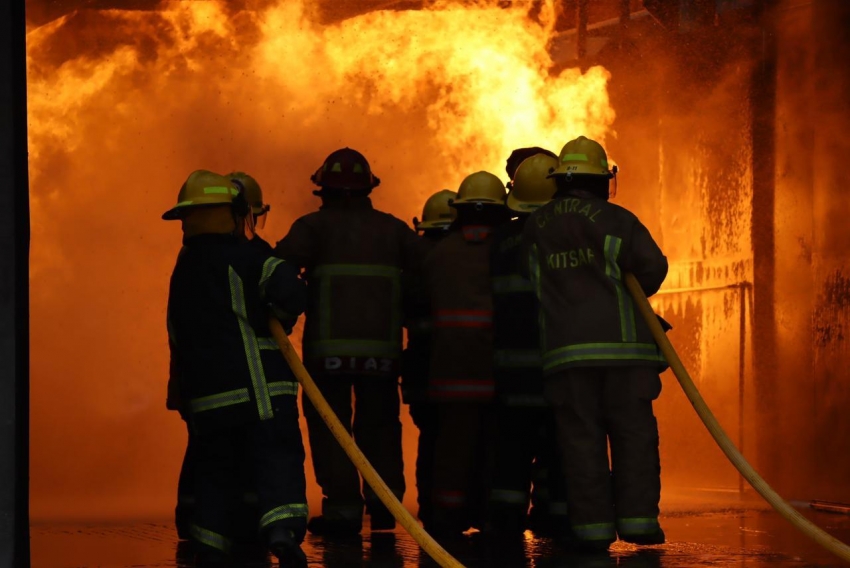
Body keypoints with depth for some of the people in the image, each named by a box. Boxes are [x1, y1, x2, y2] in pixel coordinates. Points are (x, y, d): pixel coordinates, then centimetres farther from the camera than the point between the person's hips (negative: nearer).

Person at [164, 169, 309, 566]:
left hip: (204, 395, 6)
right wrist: (281, 321, -1)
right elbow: (289, 289, -20)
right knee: (277, 460, -10)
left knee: (215, 469, 15)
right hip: (257, 387, -6)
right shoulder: (237, 259, -7)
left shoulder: (184, 270, 15)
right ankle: (282, 530, -30)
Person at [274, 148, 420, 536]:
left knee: (329, 426, 4)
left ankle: (343, 507, -2)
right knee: (379, 425, 16)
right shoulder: (392, 229, 10)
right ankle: (384, 504, 15)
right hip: (382, 346, 3)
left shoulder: (313, 226, 0)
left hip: (329, 346, -3)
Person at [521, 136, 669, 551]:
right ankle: (637, 518, -1)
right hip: (621, 344, -2)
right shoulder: (615, 220, -2)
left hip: (564, 348, 2)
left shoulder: (535, 227, 9)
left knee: (581, 438, 3)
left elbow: (529, 284, 11)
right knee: (633, 433, 4)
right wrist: (627, 293, 10)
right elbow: (653, 267, -9)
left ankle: (592, 525, -1)